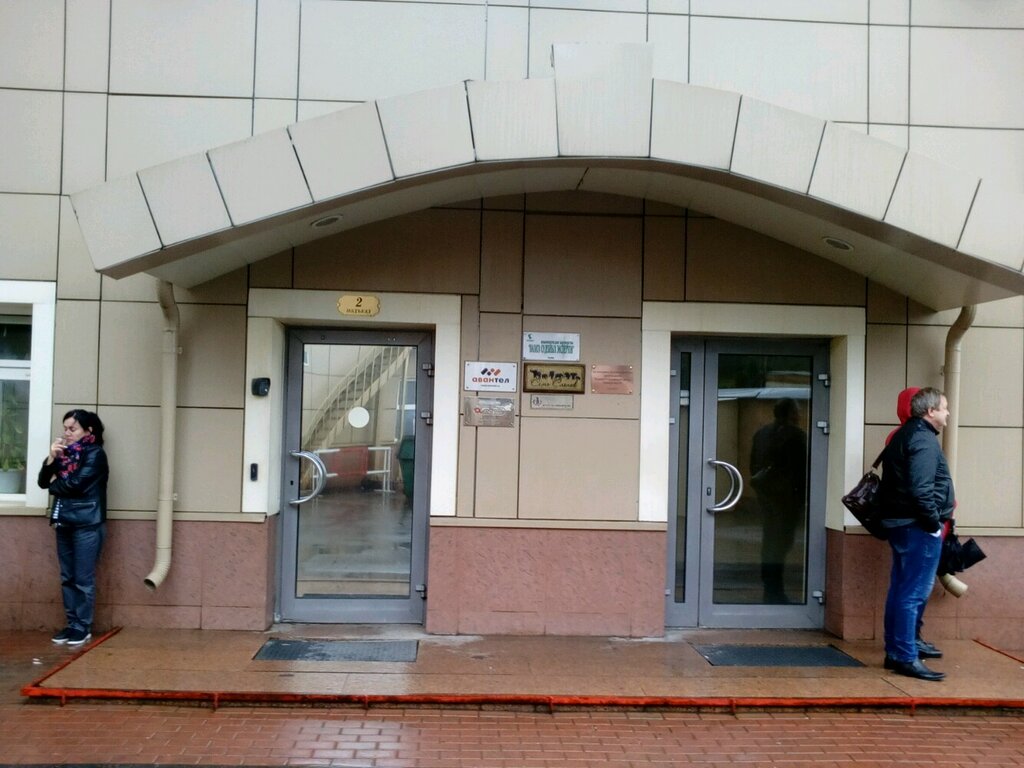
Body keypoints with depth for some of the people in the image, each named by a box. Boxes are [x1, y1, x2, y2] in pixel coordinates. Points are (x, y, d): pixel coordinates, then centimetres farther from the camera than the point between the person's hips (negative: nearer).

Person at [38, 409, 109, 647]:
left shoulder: (95, 454, -6)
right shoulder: (65, 453, 14)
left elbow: (77, 484, -15)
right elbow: (43, 482, 9)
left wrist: (55, 486, 3)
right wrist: (51, 458, -6)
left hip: (87, 525, -7)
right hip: (64, 523, 7)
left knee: (83, 579, -3)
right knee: (67, 578, 9)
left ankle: (83, 627, 4)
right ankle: (72, 624, 16)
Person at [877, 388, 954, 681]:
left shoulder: (903, 436, 17)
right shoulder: (924, 439, -15)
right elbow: (920, 489, -24)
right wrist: (934, 522, -15)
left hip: (900, 522, 10)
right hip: (918, 526, -10)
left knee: (900, 589, 14)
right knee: (915, 593, -7)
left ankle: (895, 652, 20)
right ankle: (906, 658, -4)